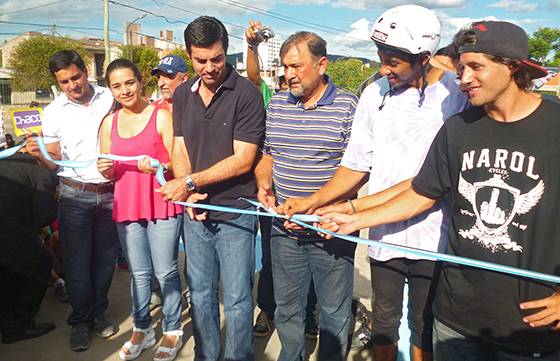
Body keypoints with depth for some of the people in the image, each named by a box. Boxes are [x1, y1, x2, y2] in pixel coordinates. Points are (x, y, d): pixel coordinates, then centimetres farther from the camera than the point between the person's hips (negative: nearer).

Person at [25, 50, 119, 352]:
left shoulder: (110, 99, 0)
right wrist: (39, 155, -18)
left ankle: (98, 312, 29)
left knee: (105, 258, 11)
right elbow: (55, 162, 4)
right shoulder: (53, 113, 0)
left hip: (111, 193, 1)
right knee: (77, 261, 4)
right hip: (75, 196, 0)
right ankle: (80, 320, 22)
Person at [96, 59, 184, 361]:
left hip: (162, 204, -4)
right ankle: (142, 329, 32)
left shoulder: (161, 116, -6)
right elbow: (108, 173, 16)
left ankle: (172, 331, 23)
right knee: (139, 273, 15)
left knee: (165, 271, 4)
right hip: (127, 206, 5)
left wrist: (158, 167, -26)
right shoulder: (109, 123, 10)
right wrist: (106, 169, -6)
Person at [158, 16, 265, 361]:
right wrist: (189, 194, -10)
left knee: (236, 300, 6)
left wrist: (191, 182, -16)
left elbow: (242, 160, -16)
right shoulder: (182, 94, 7)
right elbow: (179, 148, 7)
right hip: (196, 212, 5)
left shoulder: (246, 94, -12)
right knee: (201, 295, 17)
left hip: (235, 213, -5)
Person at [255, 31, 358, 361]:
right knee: (287, 308, 19)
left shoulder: (348, 106, -8)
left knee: (334, 311, 12)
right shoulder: (277, 104, 7)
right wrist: (264, 184, -4)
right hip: (284, 230, 4)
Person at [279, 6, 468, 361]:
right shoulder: (374, 94, 2)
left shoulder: (457, 93, -12)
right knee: (384, 321, 18)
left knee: (425, 328, 15)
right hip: (385, 234, 3)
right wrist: (311, 203, -7)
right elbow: (356, 166, 5)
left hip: (432, 237, -3)